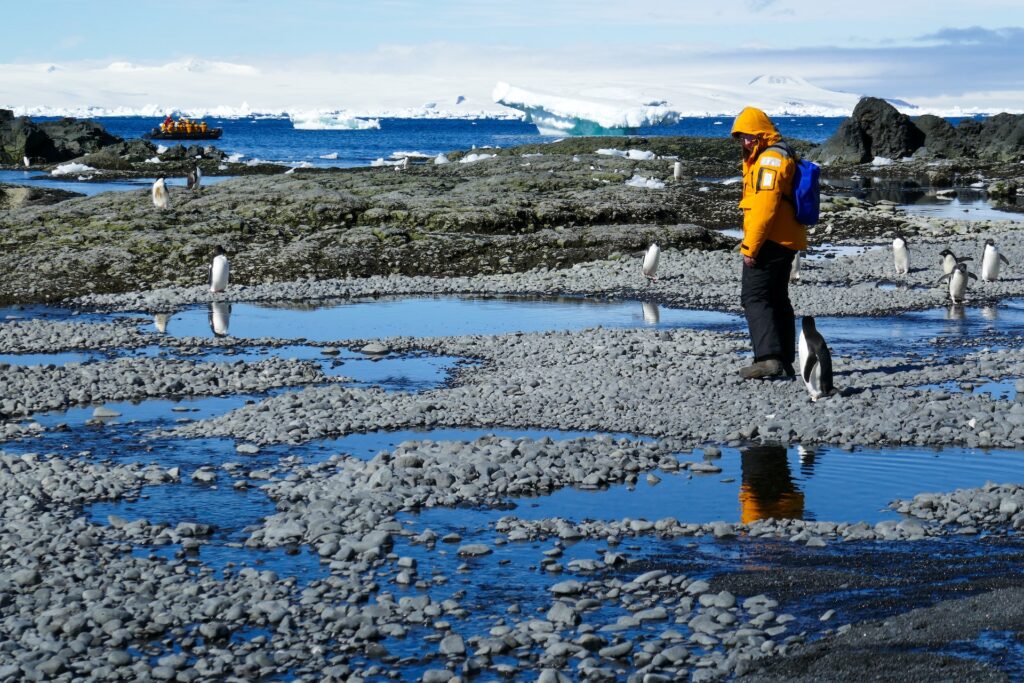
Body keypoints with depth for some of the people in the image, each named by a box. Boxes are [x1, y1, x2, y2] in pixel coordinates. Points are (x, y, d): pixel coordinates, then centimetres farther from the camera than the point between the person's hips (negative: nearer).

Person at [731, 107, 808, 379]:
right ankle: (785, 361, 19)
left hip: (770, 241, -11)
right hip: (786, 241, 11)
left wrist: (750, 247, -22)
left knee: (754, 297, -11)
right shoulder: (782, 155, 20)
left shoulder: (770, 159, -14)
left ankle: (768, 358, -20)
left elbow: (765, 207, -22)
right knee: (777, 298, 15)